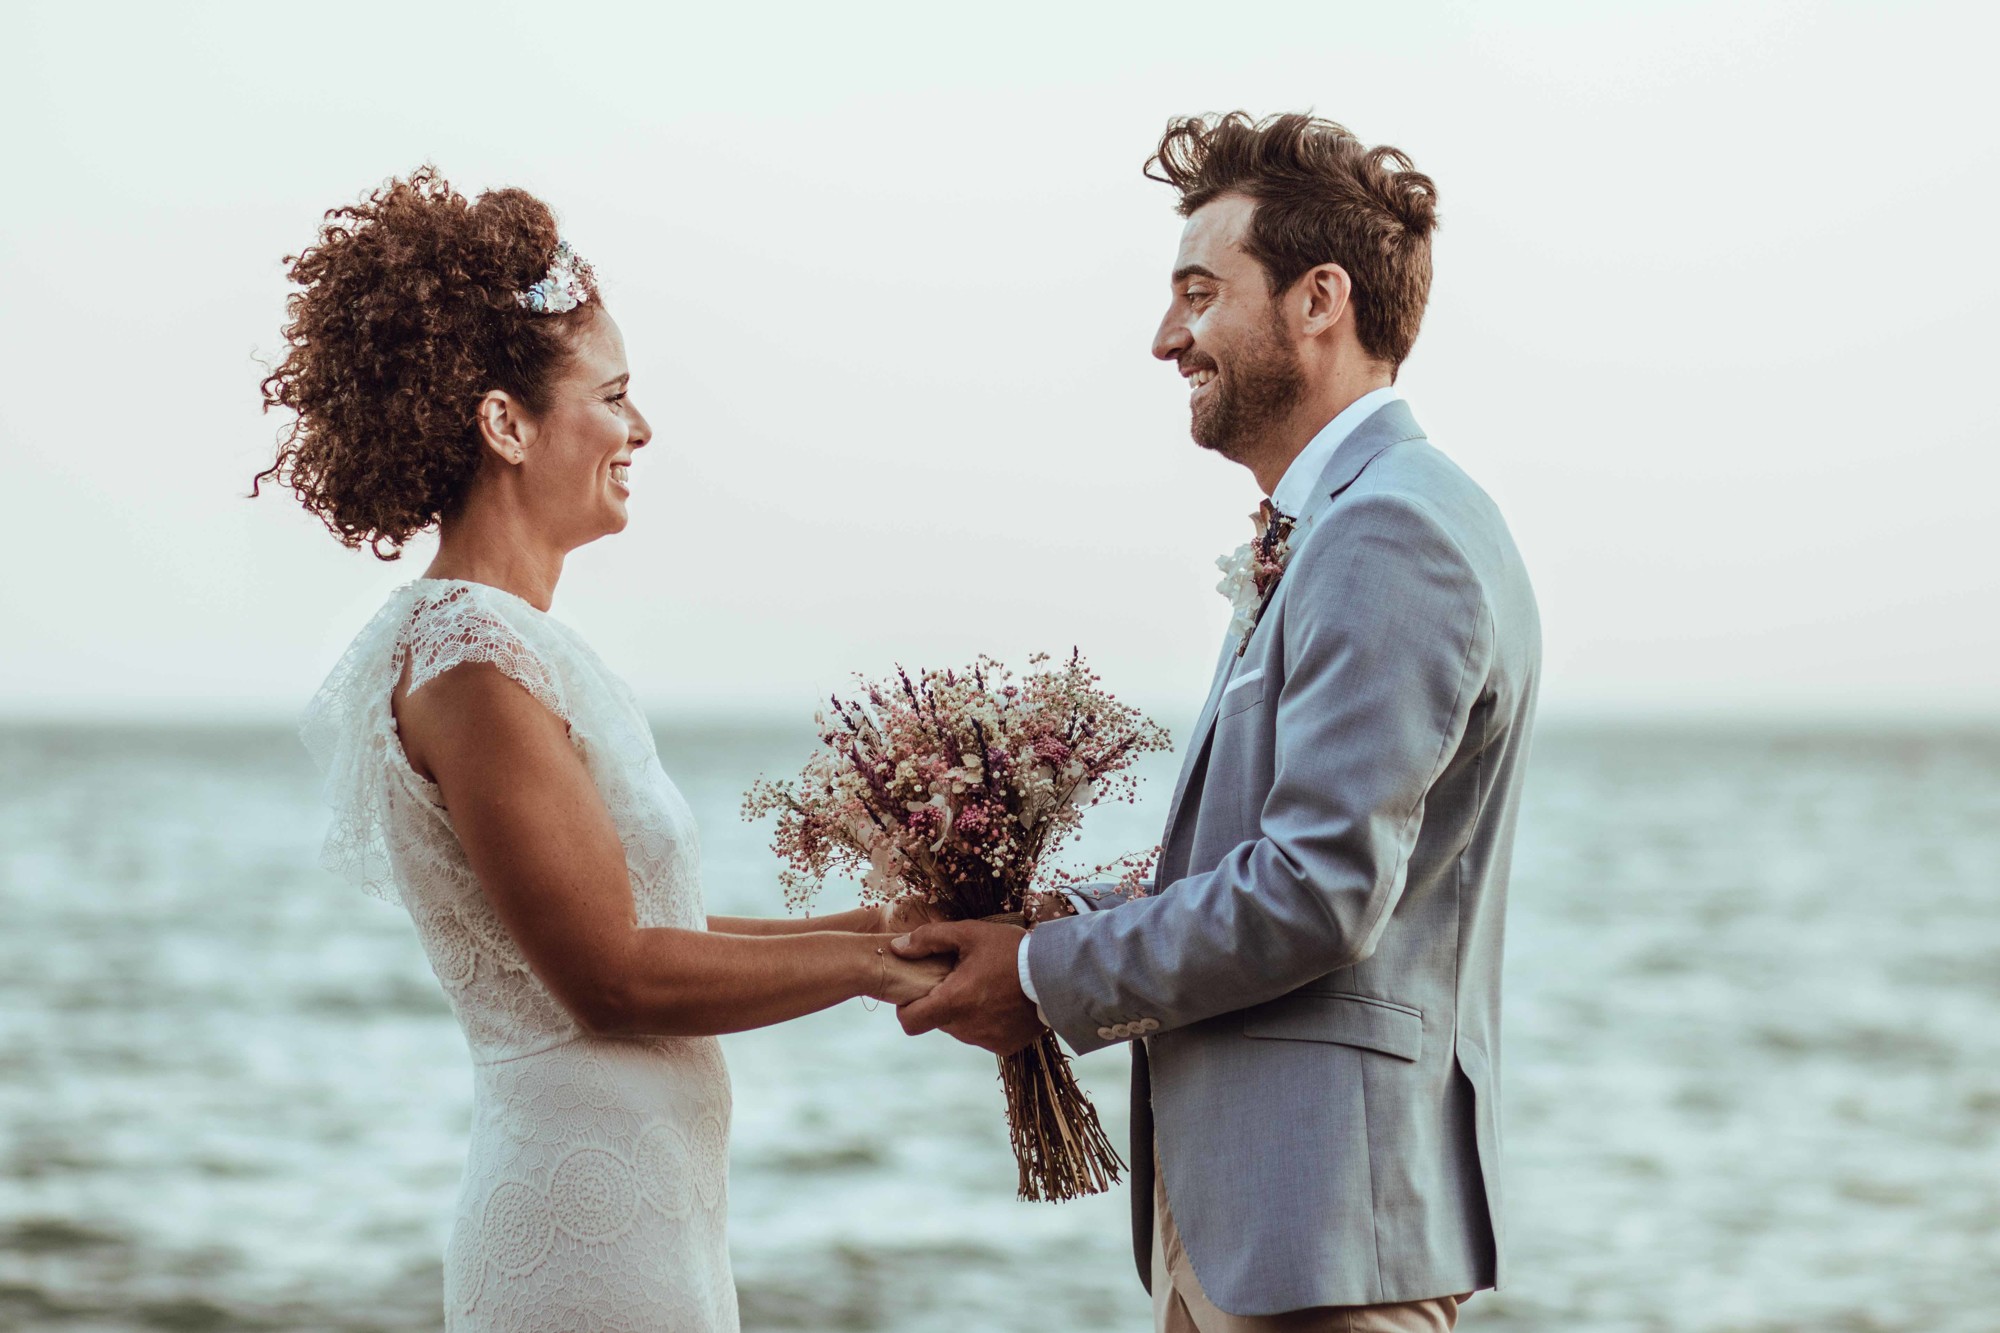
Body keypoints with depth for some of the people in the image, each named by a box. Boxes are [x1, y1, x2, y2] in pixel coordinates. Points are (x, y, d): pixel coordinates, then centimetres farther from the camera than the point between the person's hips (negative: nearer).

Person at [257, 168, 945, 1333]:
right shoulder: (468, 658, -16)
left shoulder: (503, 639, 13)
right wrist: (869, 964, -8)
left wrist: (877, 926, 11)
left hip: (651, 1217, 9)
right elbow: (613, 977, -16)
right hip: (597, 1236, -9)